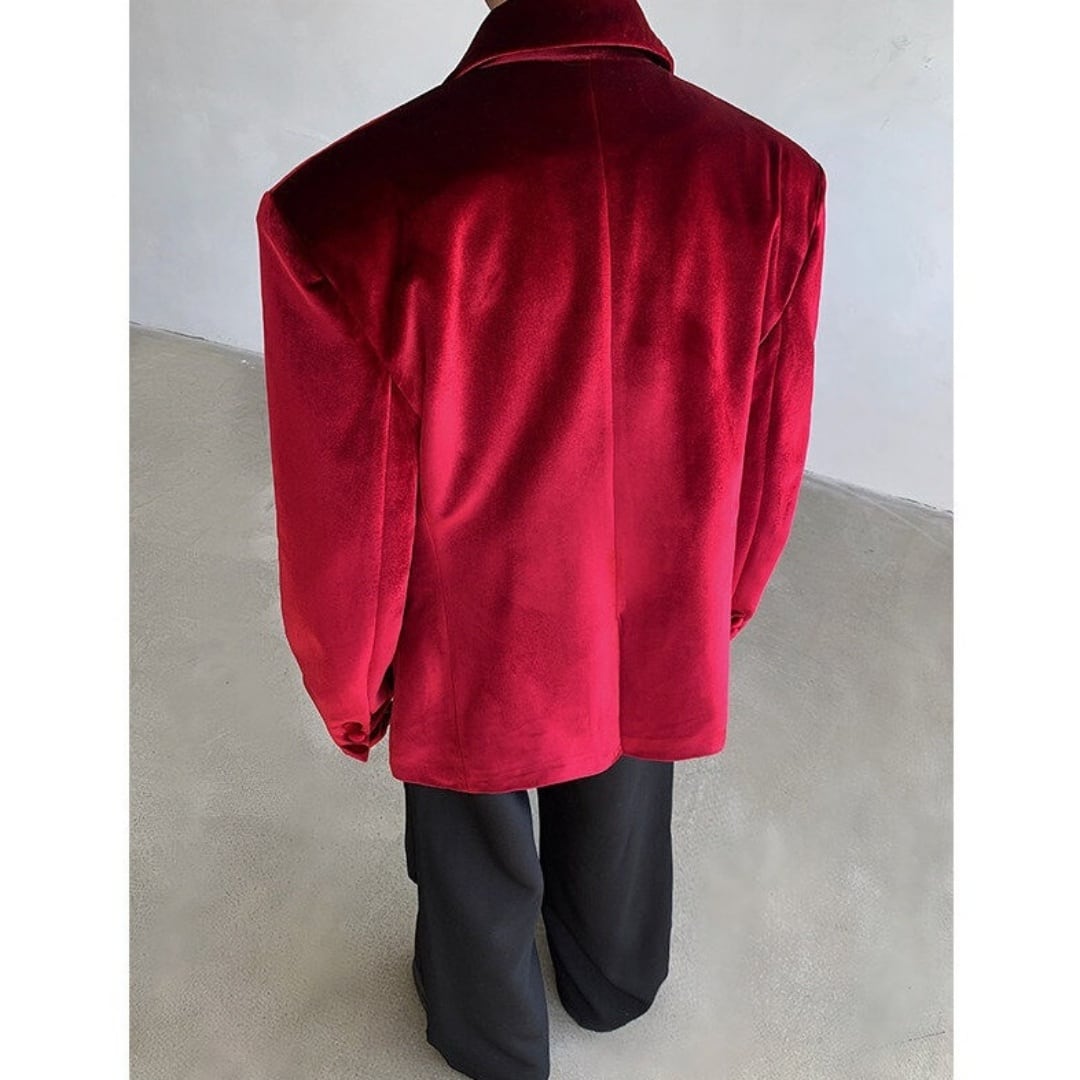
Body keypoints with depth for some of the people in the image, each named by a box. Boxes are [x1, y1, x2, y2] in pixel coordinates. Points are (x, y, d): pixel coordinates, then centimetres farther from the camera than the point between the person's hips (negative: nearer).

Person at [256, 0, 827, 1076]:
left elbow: (345, 526, -20)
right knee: (622, 842, 33)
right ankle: (614, 993, 66)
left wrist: (349, 692, 1)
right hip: (662, 647, 3)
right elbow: (769, 457, -6)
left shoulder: (345, 200, -30)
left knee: (478, 869, 29)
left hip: (473, 660, -2)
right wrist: (720, 605, 14)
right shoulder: (773, 177, -18)